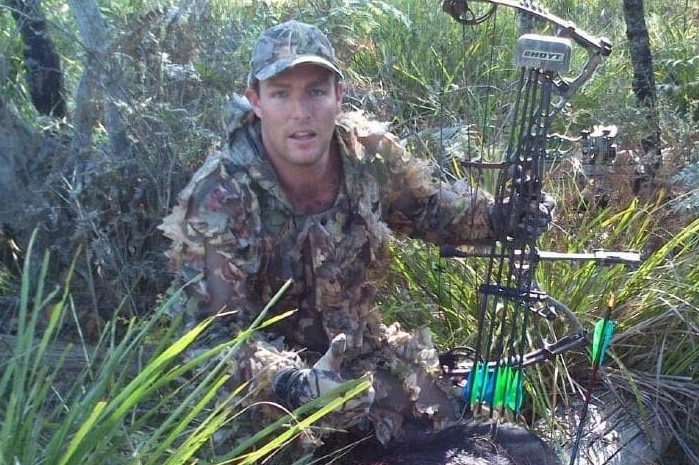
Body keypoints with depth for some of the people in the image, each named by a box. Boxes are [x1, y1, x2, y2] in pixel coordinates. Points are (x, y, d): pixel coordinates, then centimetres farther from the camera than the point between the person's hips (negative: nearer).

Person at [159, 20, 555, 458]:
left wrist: (504, 217, -11)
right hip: (272, 376, -4)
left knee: (448, 430, 8)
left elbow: (431, 206, 5)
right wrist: (290, 384, -45)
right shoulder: (220, 199, -27)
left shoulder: (368, 151, -14)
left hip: (361, 349, 5)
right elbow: (213, 333, -29)